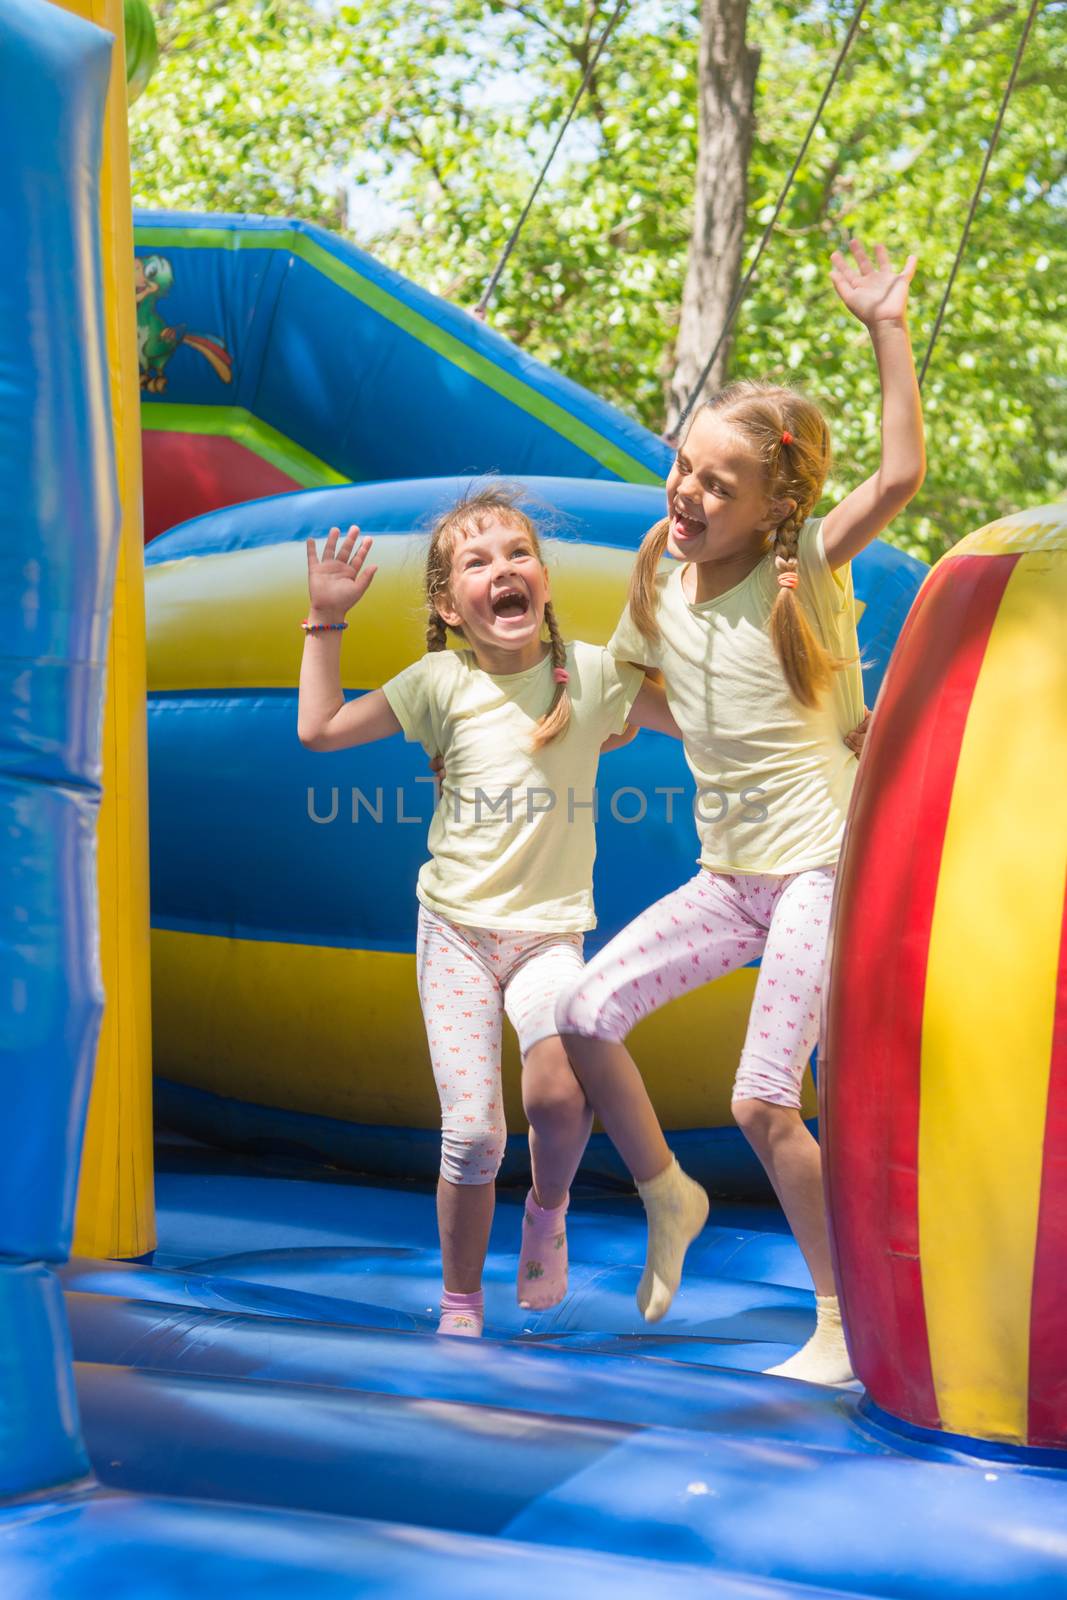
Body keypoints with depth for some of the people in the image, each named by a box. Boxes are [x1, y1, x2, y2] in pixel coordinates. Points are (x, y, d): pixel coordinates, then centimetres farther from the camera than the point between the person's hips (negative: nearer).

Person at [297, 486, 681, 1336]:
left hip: (550, 930, 0)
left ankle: (549, 1207, 9)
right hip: (458, 925, 0)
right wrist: (328, 621, -1)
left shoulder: (592, 672, -1)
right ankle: (461, 1304, 16)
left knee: (559, 1090, -26)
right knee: (472, 1136, -7)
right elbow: (319, 729, 0)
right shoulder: (442, 682, -2)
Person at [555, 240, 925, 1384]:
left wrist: (886, 327, -26)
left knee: (762, 1104, -10)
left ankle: (847, 1328, 6)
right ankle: (668, 1198, 20)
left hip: (822, 867, -6)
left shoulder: (806, 569, -10)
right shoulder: (659, 595, 5)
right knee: (583, 1013, -4)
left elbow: (898, 478, -25)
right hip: (730, 878, 6)